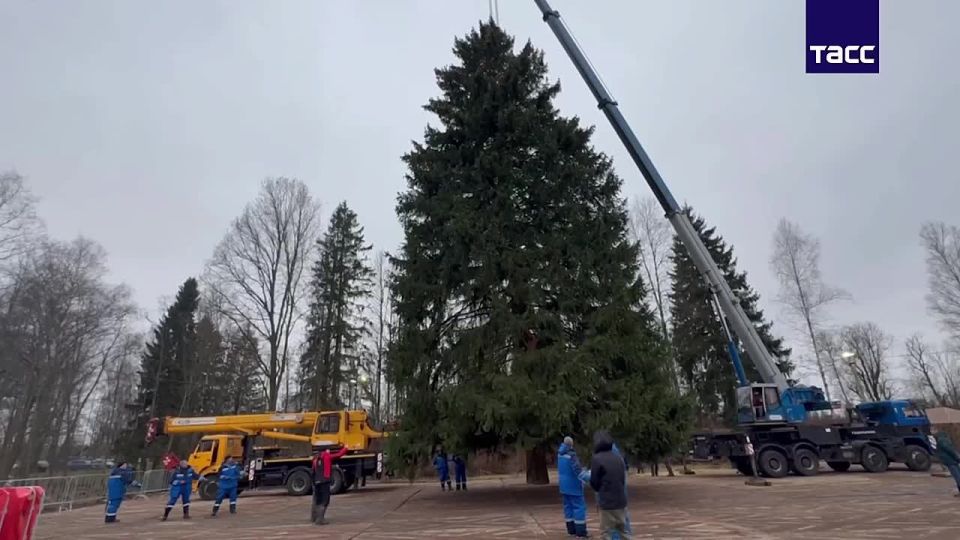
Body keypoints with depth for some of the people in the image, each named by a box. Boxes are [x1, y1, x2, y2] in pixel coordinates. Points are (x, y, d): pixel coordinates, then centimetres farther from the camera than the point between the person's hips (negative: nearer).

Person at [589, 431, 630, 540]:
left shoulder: (596, 459, -13)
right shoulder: (618, 458, 4)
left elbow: (594, 483, -7)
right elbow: (623, 479, 11)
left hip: (607, 502, -6)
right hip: (621, 501, 6)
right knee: (622, 529, 18)